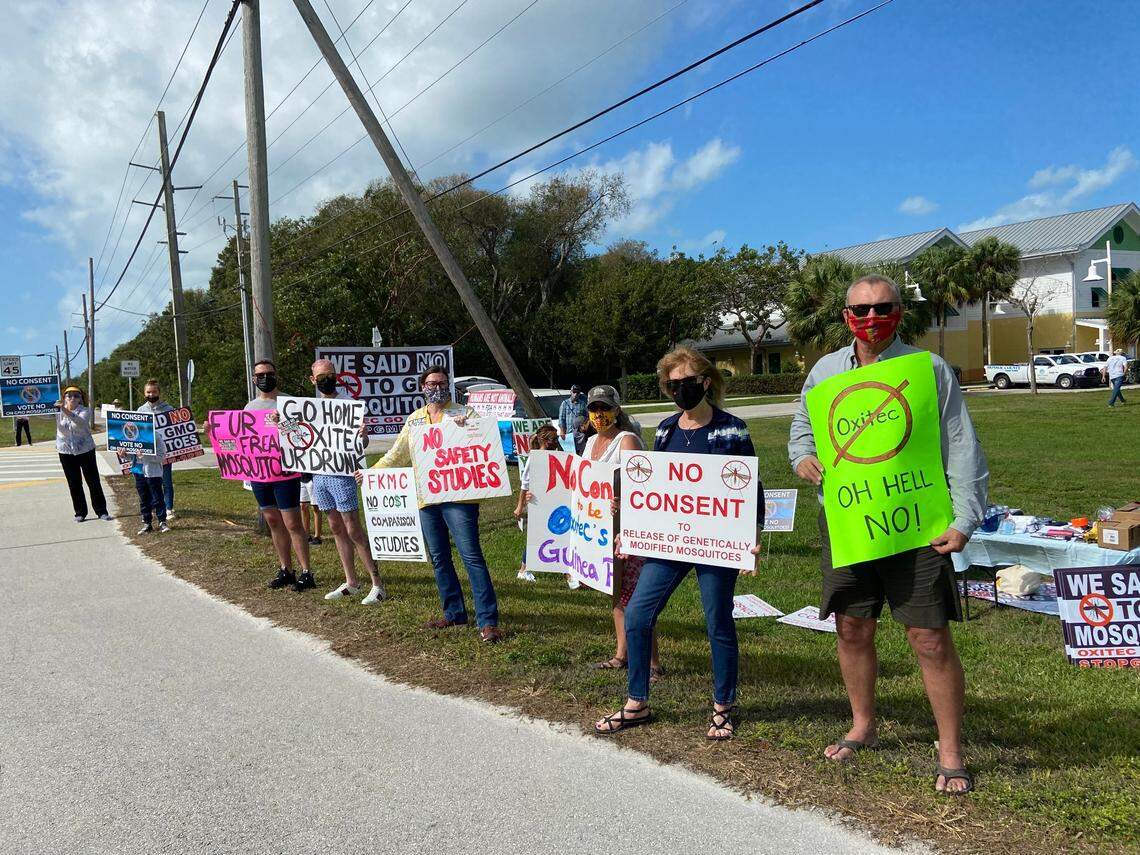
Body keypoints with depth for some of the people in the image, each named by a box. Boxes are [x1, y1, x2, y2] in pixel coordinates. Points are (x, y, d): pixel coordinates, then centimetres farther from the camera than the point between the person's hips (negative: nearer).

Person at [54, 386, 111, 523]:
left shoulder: (85, 411, -7)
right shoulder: (58, 411, 2)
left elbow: (80, 422, -27)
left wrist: (66, 411, -42)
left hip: (86, 451, -2)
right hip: (66, 452, 2)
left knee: (94, 482, 2)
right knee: (74, 484, 6)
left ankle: (101, 511, 11)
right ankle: (80, 513, 16)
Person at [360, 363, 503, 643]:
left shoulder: (464, 413, 3)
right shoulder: (414, 419, 18)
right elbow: (397, 454, 26)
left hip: (458, 496, -6)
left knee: (472, 556, -11)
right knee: (439, 558, 12)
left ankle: (488, 621, -10)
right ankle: (454, 613, 24)